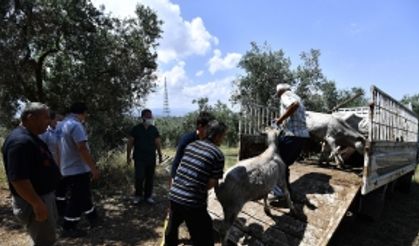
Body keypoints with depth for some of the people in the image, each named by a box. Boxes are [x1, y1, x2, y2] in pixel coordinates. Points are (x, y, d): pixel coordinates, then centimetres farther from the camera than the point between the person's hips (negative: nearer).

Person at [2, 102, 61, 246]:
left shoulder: (31, 138, 8)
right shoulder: (20, 141, -26)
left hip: (44, 195, 10)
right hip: (32, 202, -10)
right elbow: (18, 179, -30)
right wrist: (37, 204, -26)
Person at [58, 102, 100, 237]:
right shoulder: (76, 125, -20)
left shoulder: (63, 124, 11)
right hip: (77, 170, -10)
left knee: (84, 195, 20)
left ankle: (93, 217, 34)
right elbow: (82, 149, -27)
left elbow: (60, 149, 18)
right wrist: (94, 168, -22)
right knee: (76, 199, 3)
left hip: (67, 169, 10)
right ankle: (68, 228, 16)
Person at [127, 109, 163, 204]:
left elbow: (157, 143, 8)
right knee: (139, 177, -7)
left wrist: (160, 155, 5)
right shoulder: (136, 129, -3)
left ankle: (148, 196, 24)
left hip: (151, 158, 3)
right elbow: (130, 143, 1)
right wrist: (128, 156, -1)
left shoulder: (154, 129, 5)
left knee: (150, 178, 8)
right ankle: (138, 195, 18)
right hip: (139, 158, -3)